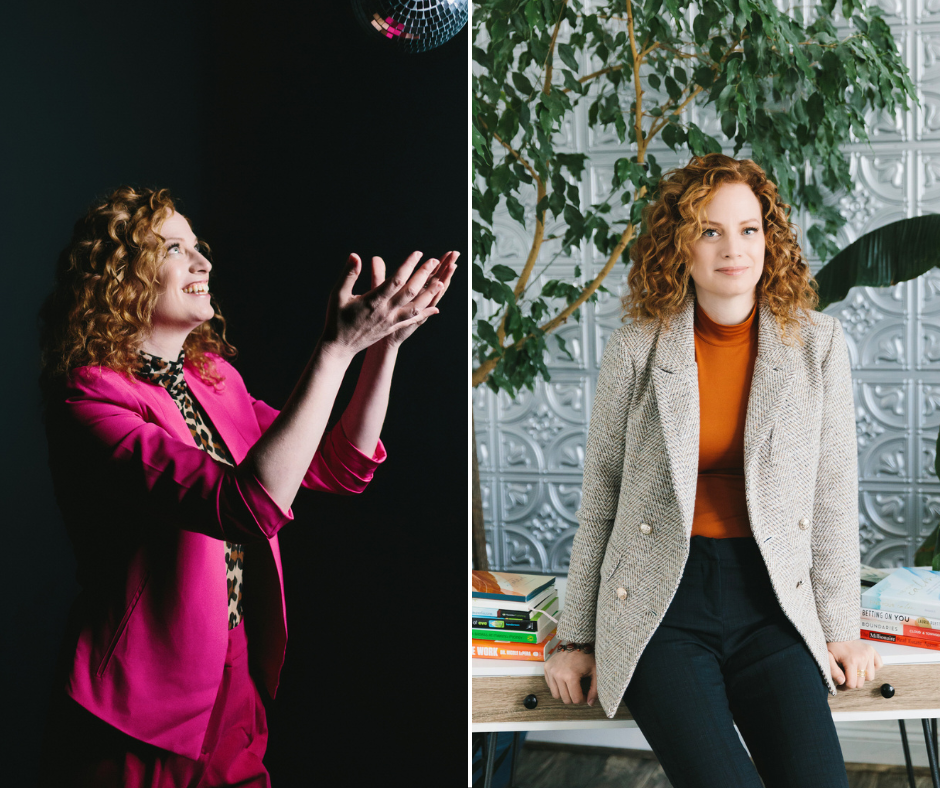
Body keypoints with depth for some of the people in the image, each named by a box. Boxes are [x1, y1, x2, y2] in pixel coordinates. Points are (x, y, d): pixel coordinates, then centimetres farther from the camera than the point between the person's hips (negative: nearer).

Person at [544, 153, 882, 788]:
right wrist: (578, 638, 6)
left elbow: (834, 494, 8)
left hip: (774, 602, 2)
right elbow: (600, 497, 7)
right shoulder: (637, 350, 1)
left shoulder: (817, 343, 5)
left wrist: (841, 628, 4)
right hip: (660, 603, -1)